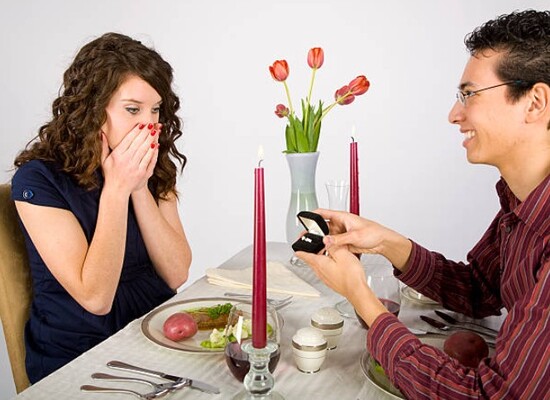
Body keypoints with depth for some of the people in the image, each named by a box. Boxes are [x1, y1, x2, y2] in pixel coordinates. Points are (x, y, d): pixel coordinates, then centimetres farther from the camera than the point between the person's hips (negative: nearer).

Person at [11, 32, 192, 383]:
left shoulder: (154, 167, 0)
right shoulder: (38, 180, -14)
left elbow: (177, 275, -6)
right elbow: (95, 298, -18)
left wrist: (140, 188, -17)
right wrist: (116, 188, -23)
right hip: (77, 358, -4)